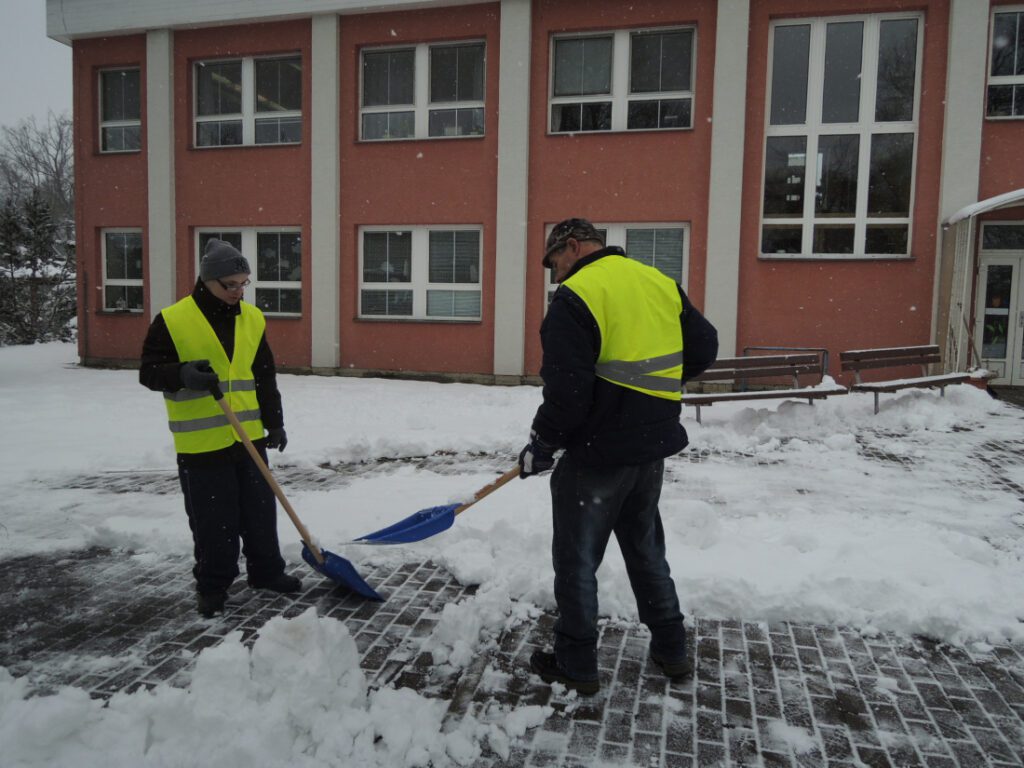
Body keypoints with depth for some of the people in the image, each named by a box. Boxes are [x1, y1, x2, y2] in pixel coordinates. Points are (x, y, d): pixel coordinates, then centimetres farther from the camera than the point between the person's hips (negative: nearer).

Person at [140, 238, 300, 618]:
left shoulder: (252, 319, 6)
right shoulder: (172, 321, -9)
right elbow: (149, 372, -7)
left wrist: (275, 424, 9)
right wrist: (183, 375, -28)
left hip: (248, 438, 5)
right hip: (201, 444, -4)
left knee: (260, 511, 15)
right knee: (212, 521, 5)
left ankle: (266, 571, 32)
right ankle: (213, 585, 23)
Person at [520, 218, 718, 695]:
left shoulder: (575, 298, -16)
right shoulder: (661, 284, 6)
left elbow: (567, 389, -22)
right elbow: (703, 348, 11)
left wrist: (541, 445, -9)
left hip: (596, 454, -7)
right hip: (652, 447, 7)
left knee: (577, 559, 9)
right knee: (646, 548, 23)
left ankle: (576, 665, 21)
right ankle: (671, 650, 33)